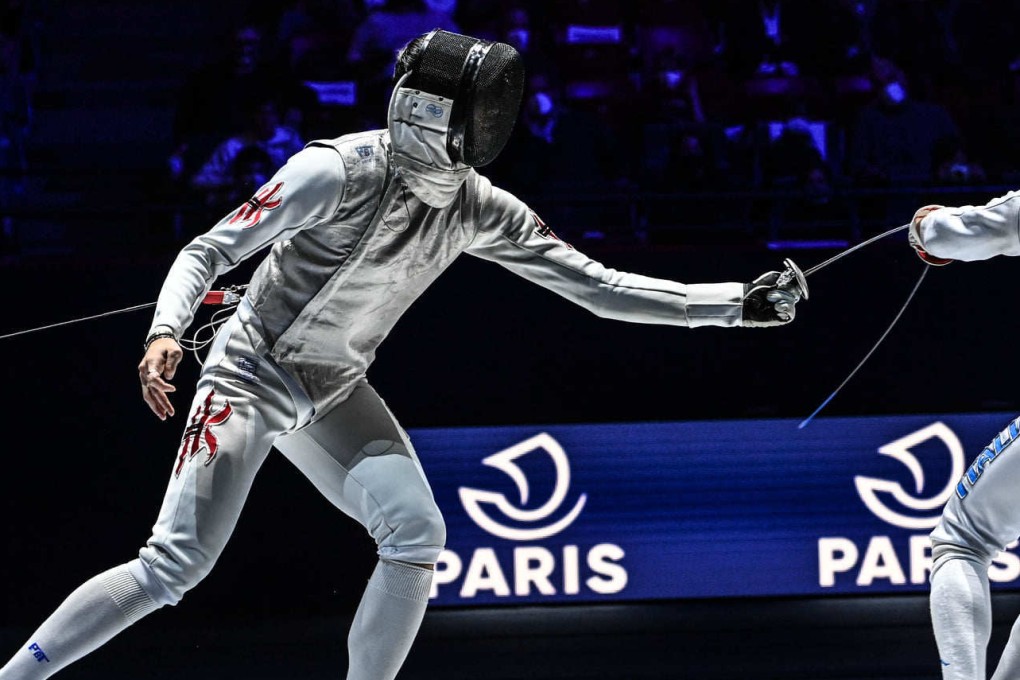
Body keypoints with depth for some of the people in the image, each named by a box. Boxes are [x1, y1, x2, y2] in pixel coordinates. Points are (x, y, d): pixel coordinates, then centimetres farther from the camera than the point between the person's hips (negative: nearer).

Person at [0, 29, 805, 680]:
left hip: (335, 391, 6)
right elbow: (209, 251, -21)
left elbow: (598, 287, -4)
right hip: (252, 377, -6)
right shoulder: (338, 173, -25)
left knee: (416, 534, -15)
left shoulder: (479, 210, -7)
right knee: (174, 568, -15)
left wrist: (736, 304, -10)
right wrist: (166, 332, -40)